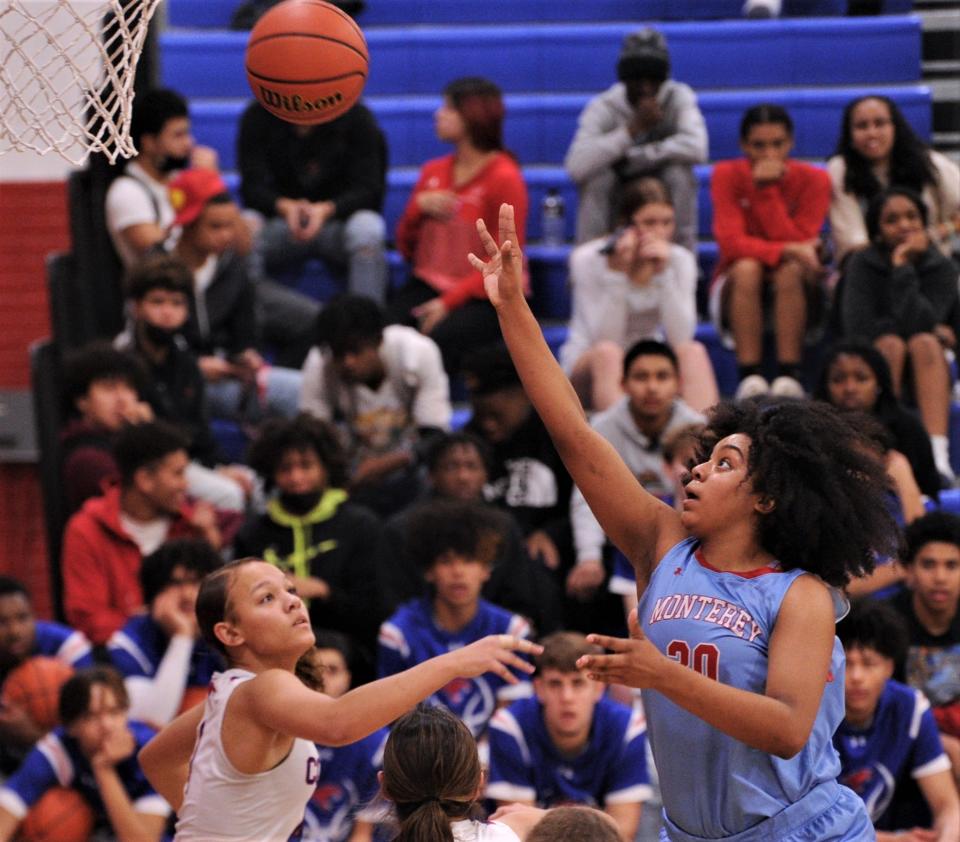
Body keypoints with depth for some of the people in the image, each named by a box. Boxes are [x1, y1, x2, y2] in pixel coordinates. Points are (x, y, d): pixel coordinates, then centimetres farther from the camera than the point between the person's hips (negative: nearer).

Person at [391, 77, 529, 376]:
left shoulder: (504, 178, -4)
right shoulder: (434, 171, 16)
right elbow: (406, 248, 21)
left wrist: (449, 303, -17)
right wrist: (418, 207, 0)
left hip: (484, 298, -5)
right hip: (428, 285, 5)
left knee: (441, 338, -37)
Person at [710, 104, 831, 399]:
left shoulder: (812, 179, -6)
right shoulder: (727, 175, -7)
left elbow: (797, 241, -18)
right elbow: (731, 242, -19)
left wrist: (767, 189, -24)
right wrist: (785, 250, -34)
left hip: (795, 298, 0)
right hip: (737, 295, 0)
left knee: (790, 271, -33)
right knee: (747, 268, -33)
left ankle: (789, 375, -35)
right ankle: (749, 375, -37)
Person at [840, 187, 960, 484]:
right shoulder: (863, 266, -5)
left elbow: (916, 323, -19)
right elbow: (858, 330, -16)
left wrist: (903, 268, -21)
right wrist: (934, 330, -15)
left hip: (926, 378, 1)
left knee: (924, 343, -30)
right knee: (891, 343, -29)